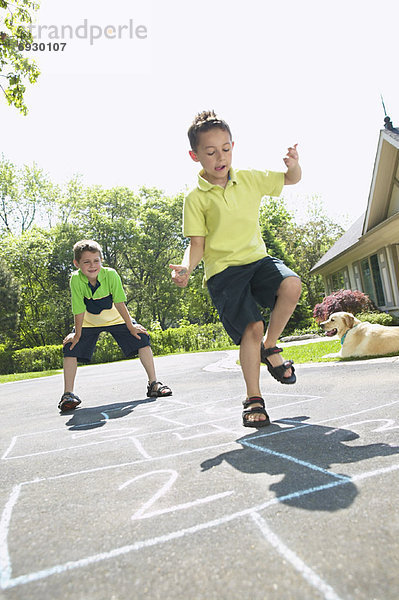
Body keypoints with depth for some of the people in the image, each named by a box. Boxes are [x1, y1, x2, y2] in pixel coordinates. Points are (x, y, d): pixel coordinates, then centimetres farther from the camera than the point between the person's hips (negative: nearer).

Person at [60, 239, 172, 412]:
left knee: (141, 338, -14)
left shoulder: (110, 274, -28)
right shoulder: (76, 279, -27)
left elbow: (119, 303, -23)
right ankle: (68, 394, -1)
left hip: (116, 319, 0)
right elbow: (79, 310, -20)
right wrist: (77, 334, -14)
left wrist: (131, 327, -18)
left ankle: (154, 384, -4)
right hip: (89, 323, 1)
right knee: (71, 348, -15)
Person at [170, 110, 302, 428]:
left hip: (257, 258, 4)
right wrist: (187, 267, -23)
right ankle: (254, 399, 5)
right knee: (251, 327, -16)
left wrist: (293, 165, -3)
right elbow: (197, 243, -2)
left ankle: (270, 347, 0)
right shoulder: (195, 198, 0)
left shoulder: (250, 179, 10)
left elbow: (291, 180, 21)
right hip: (223, 271, -3)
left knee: (291, 285, -27)